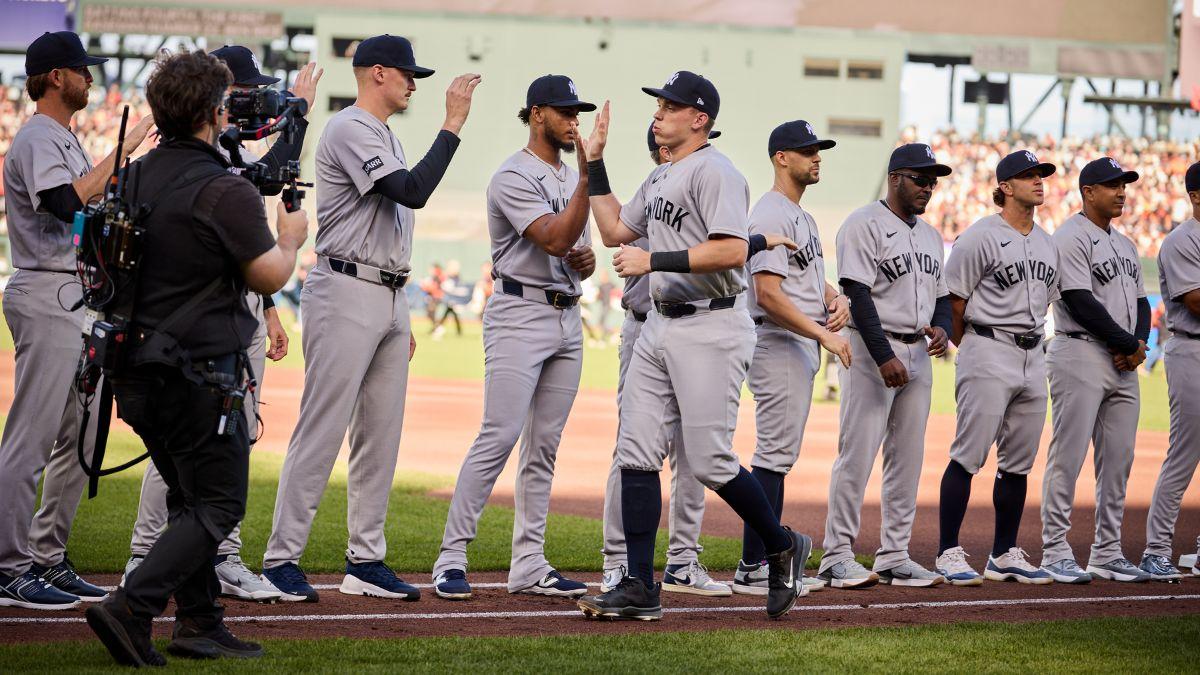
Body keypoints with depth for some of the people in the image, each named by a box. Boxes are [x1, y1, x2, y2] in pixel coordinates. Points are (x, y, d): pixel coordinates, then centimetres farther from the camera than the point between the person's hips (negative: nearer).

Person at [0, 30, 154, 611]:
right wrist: (122, 149, -25)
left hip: (78, 299, 11)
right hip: (47, 296, -11)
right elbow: (66, 204, -29)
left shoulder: (67, 140, 20)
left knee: (80, 437, 12)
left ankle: (47, 560, 17)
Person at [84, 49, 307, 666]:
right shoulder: (225, 192, -17)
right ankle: (130, 609, -14)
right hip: (200, 372, -8)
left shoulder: (136, 180, 7)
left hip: (138, 370, 8)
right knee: (218, 505, -1)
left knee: (189, 497, 19)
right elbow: (269, 277, -11)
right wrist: (291, 240, 8)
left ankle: (198, 624, 18)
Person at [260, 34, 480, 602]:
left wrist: (401, 318, 21)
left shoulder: (387, 138, 21)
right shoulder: (350, 130, -10)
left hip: (388, 298, 10)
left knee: (381, 436, 9)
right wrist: (452, 125, -20)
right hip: (346, 294, -10)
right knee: (322, 431, -10)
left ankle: (365, 560, 14)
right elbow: (413, 192, -23)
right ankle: (280, 558, -7)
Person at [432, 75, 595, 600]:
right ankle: (451, 558, -11)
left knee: (545, 445, 7)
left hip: (567, 317, 8)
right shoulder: (514, 177, -9)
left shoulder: (571, 177, 18)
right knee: (499, 438, -14)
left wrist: (588, 259, 0)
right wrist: (589, 177, -27)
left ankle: (529, 565, 9)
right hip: (520, 315, -8)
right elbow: (554, 240, -22)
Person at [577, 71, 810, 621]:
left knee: (710, 462, -7)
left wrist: (655, 260, -22)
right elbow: (615, 231, 26)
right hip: (660, 327, 9)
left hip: (711, 330, -9)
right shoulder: (660, 179, 18)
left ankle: (783, 549, 16)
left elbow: (732, 249, -24)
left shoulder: (714, 171, -12)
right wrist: (594, 164, 22)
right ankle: (640, 589, 2)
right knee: (636, 453, 1)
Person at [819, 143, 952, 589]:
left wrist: (942, 328, -2)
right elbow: (858, 293, -16)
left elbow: (941, 293, 22)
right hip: (871, 351, -8)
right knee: (858, 453, -10)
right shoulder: (864, 225, -7)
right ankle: (838, 557, -6)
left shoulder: (929, 234, 18)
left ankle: (895, 558, 12)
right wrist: (884, 356, -23)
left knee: (908, 459, 7)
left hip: (917, 353, 8)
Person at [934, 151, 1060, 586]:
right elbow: (953, 299, -7)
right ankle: (949, 554, -5)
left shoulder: (1047, 243, 16)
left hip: (1033, 357, 8)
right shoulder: (981, 236, -8)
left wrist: (1030, 345, 16)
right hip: (988, 355, -8)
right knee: (968, 456, -8)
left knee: (1019, 462, 9)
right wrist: (973, 350, 0)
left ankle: (1004, 556, 16)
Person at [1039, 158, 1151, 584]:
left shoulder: (1124, 244, 20)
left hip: (1123, 362, 8)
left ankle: (1107, 554, 14)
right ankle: (1055, 553, -5)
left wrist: (1139, 343, -2)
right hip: (1080, 358, -8)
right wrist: (1130, 343, -13)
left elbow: (1140, 301, 19)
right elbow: (1082, 303, -16)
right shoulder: (1071, 238, -8)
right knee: (1068, 457, -7)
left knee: (1119, 460, 8)